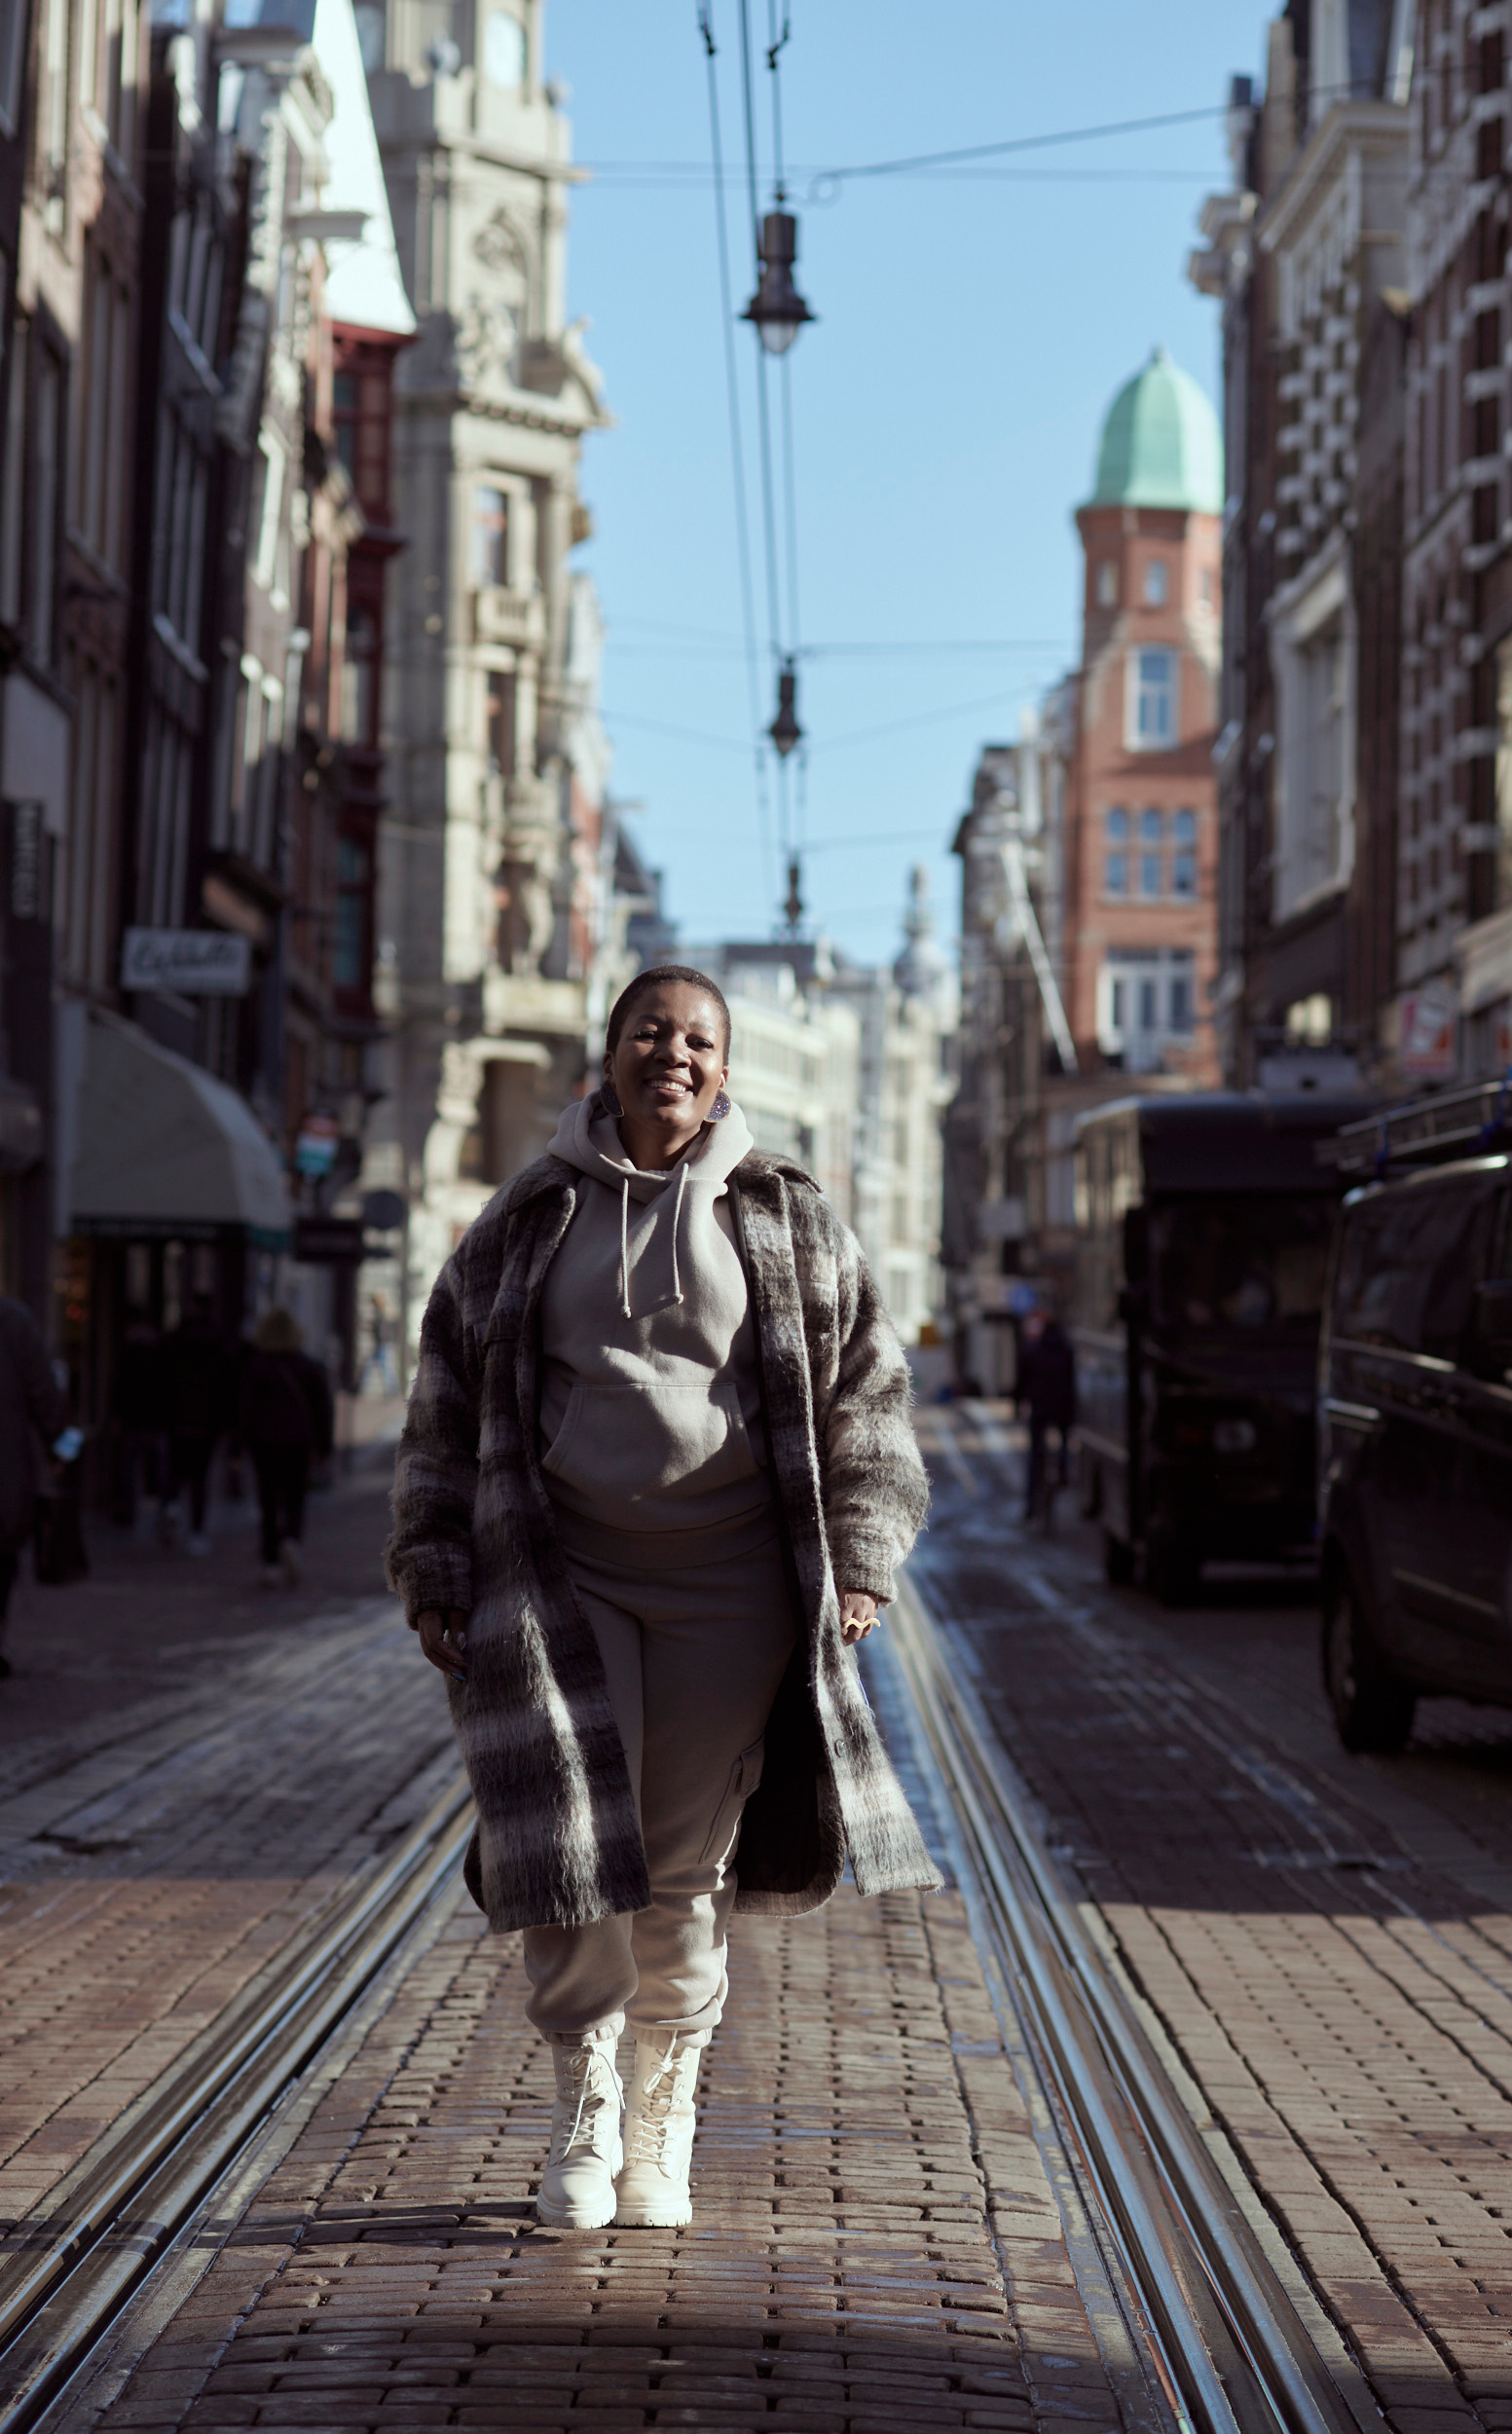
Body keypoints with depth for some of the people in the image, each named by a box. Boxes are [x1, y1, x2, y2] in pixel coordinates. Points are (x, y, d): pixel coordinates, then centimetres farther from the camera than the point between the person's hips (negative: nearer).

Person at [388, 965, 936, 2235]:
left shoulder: (787, 1216, 7)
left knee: (686, 1860, 3)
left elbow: (863, 1389, 10)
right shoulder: (532, 1219, 7)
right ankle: (584, 2104, 12)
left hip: (728, 1582, 0)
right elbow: (449, 1402, 11)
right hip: (561, 1571, 0)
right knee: (571, 1844, -8)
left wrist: (860, 1561, 3)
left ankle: (667, 2109, 21)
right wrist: (437, 1574, 6)